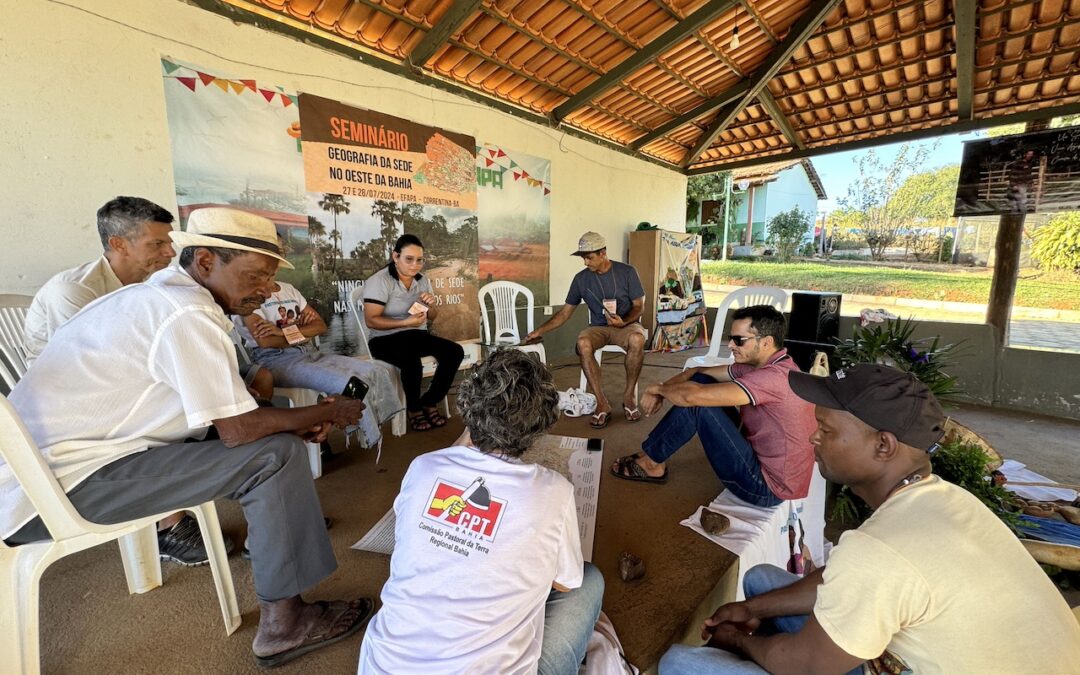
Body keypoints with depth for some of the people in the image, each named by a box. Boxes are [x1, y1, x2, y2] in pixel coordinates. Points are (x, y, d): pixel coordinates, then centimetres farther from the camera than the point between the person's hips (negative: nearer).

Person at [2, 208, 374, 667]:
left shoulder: (162, 294, 8)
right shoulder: (187, 314, -23)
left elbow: (224, 413, 10)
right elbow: (239, 429, -24)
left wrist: (301, 422, -1)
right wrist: (327, 412, -10)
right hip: (53, 488, -9)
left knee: (273, 433, 9)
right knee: (276, 455, -17)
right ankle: (283, 622, -5)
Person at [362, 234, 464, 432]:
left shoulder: (422, 280, 8)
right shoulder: (379, 281, -11)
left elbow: (432, 317, 15)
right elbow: (371, 320, -18)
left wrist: (431, 305, -9)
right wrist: (406, 322, -28)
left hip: (417, 336, 6)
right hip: (386, 340, -6)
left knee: (455, 352, -18)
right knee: (412, 361, -37)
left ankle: (429, 403, -3)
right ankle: (414, 409, -9)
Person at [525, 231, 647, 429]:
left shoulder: (627, 272, -3)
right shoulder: (581, 279, 3)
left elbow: (638, 306, -1)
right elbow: (565, 312, 6)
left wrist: (624, 321, -23)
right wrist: (540, 330, -2)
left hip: (626, 324, -1)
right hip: (599, 327, 2)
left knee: (637, 339, -38)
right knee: (583, 343, -34)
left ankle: (629, 396, -18)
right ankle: (602, 403, -27)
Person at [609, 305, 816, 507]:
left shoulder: (775, 377, -29)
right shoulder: (758, 364, 1)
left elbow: (692, 395, -34)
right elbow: (699, 372, 6)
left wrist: (659, 388, -14)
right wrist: (660, 390, -10)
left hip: (767, 487, -9)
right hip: (760, 457, 9)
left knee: (696, 401, -20)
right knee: (700, 381, -2)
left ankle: (651, 463, 1)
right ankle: (652, 453, 6)